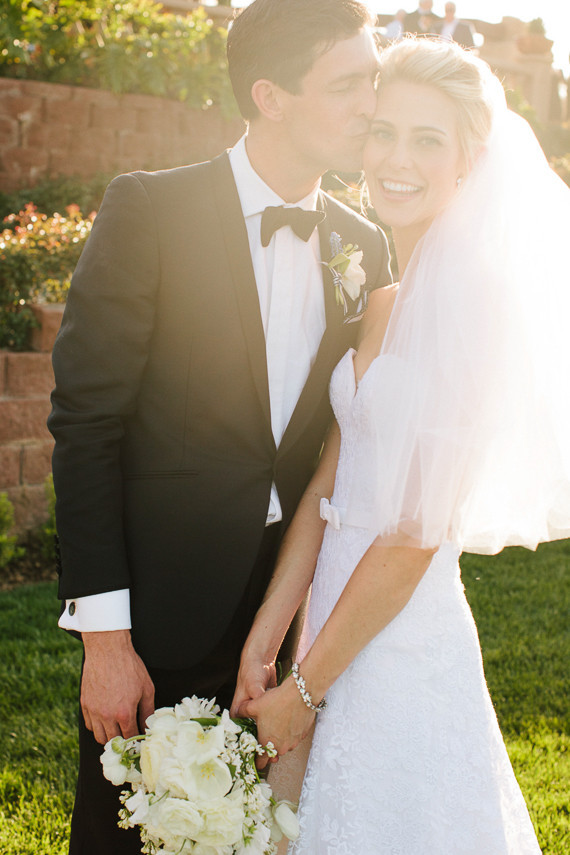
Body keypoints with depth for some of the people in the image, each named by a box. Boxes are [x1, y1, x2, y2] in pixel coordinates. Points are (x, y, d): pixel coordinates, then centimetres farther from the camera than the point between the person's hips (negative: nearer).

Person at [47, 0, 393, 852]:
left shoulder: (365, 246, 3)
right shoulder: (149, 210, -12)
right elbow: (86, 424, -13)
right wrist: (104, 635, -15)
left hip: (296, 620, 4)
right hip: (162, 619, -4)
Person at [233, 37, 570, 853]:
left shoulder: (478, 295, -16)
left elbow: (418, 529, -17)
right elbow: (330, 478, 5)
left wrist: (304, 688, -11)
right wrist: (266, 637, 0)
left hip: (404, 641, -7)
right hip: (344, 617, 7)